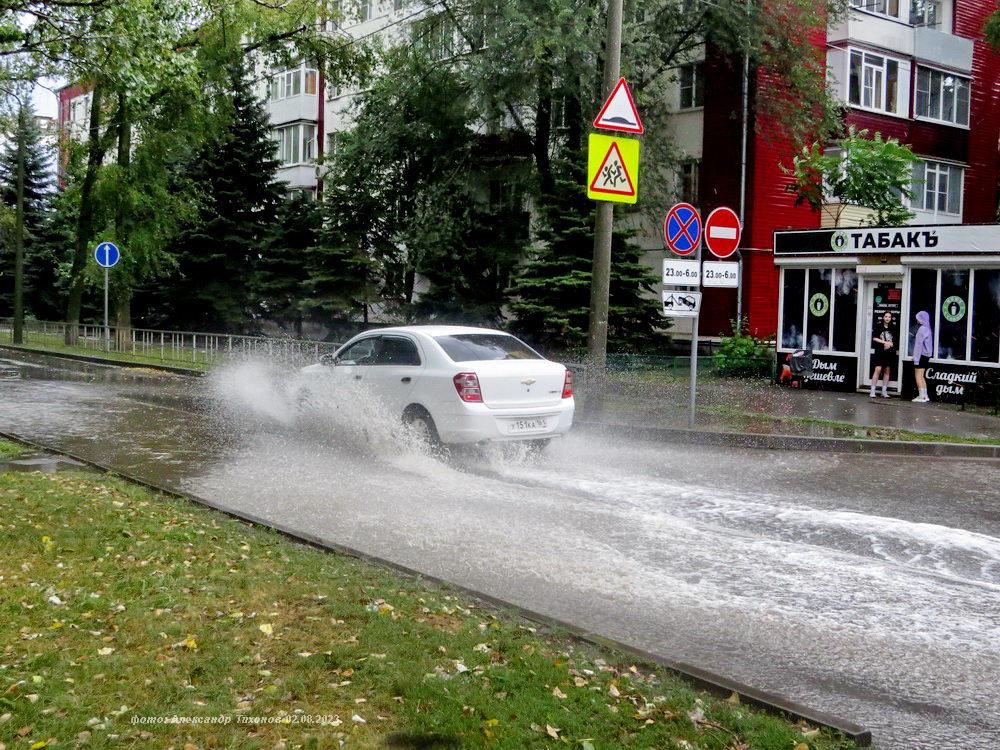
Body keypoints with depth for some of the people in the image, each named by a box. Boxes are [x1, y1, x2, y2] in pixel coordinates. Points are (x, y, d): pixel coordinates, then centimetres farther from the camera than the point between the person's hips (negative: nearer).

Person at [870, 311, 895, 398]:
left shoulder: (892, 329, 8)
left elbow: (894, 342, 9)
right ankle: (872, 391, -8)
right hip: (880, 353, -3)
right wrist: (885, 342, -9)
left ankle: (884, 391, 12)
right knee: (878, 370, -10)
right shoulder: (879, 327, 2)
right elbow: (874, 338, -5)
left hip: (890, 353, 3)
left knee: (887, 371, 5)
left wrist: (890, 344, -11)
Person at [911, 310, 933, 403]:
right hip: (926, 355, 10)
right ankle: (925, 396, 16)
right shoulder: (927, 328, 13)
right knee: (921, 376, 15)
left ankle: (922, 396, -8)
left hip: (921, 356, -10)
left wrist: (916, 358, -17)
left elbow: (919, 344, -18)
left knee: (918, 376, -6)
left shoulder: (922, 329, -16)